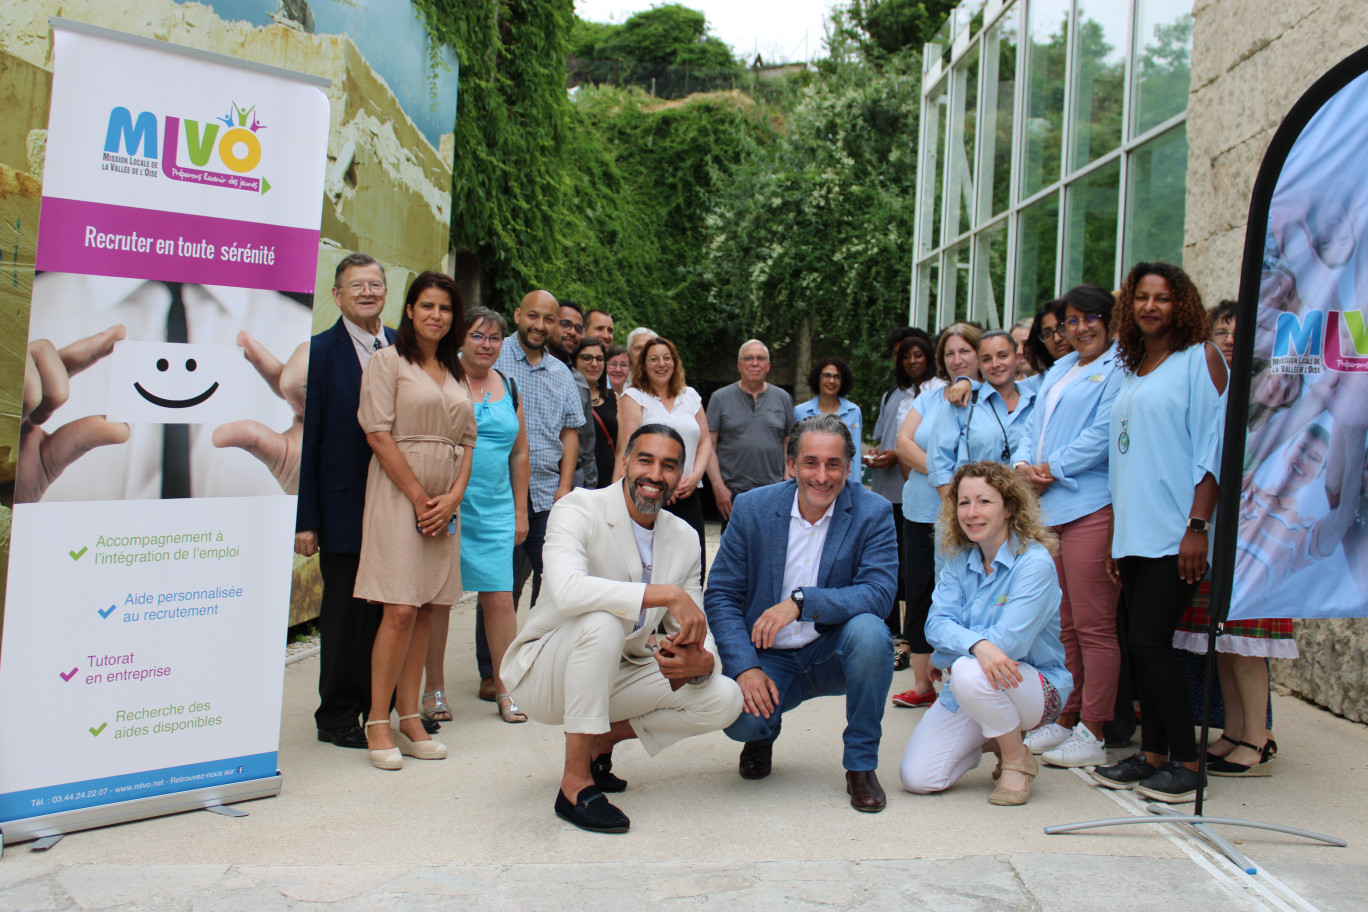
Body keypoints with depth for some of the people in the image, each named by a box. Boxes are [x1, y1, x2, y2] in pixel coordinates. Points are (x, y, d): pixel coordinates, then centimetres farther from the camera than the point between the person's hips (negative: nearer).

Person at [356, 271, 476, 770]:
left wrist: (453, 496, -1)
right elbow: (379, 434, -8)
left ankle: (409, 718, 11)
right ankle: (378, 722, 0)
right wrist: (420, 498, -11)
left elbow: (468, 440, 15)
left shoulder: (456, 371, 17)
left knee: (425, 610, 5)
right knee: (400, 609, -10)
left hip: (446, 500, 6)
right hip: (398, 492, -5)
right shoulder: (389, 360, 0)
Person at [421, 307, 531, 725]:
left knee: (500, 598, -1)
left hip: (495, 510, 3)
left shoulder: (508, 388, 13)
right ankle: (434, 689, 16)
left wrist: (520, 511, 15)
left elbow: (520, 452, 17)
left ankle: (505, 689, 11)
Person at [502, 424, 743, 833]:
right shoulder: (579, 509, -18)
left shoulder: (684, 539, 1)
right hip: (544, 673, -5)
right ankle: (575, 783, -24)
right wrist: (667, 594, -40)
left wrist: (701, 662, -25)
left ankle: (602, 739, 8)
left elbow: (694, 631, 1)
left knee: (724, 699, -12)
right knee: (603, 619, -36)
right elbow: (566, 591, -38)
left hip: (616, 674, 6)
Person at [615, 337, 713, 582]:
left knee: (693, 567, -4)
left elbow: (705, 442, 15)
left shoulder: (690, 395, 18)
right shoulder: (633, 396, 6)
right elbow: (629, 447, -5)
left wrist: (695, 476, -2)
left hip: (688, 497, 4)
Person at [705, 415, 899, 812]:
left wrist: (801, 601, -33)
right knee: (739, 715, -28)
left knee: (868, 630, -33)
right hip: (769, 657, 1)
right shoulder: (752, 508, -5)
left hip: (835, 654, 0)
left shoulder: (873, 512, -9)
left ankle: (861, 764, -11)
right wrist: (745, 668, -19)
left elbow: (880, 592, -20)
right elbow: (720, 596, -5)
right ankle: (763, 734, 14)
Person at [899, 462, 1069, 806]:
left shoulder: (1035, 562, -17)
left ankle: (1018, 760, -9)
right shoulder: (959, 560, 1)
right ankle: (992, 740, 20)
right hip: (966, 691, 5)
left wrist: (955, 648, -13)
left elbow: (1009, 641, -26)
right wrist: (976, 644, -34)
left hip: (1035, 684, -5)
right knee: (916, 778, -10)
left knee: (970, 673, -38)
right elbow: (936, 623, -12)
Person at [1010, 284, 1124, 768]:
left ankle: (1093, 734, 4)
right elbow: (1033, 428, 21)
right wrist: (1023, 465, 1)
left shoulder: (1119, 369, -3)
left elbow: (1104, 434, -13)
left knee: (1093, 626, -3)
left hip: (1090, 506, -8)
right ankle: (1065, 720, 22)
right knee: (1062, 624, 13)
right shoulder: (1058, 371, 23)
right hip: (1045, 509, 8)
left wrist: (1051, 470, -10)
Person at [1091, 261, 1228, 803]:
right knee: (1141, 645, 7)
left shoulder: (1200, 357, -1)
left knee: (1149, 642, -9)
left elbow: (1213, 447, -9)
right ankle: (1152, 754, 16)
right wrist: (1117, 536, 15)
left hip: (1175, 531, -7)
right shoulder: (1131, 369, 19)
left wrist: (1198, 526, -16)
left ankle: (1186, 764, 4)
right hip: (1134, 531, 7)